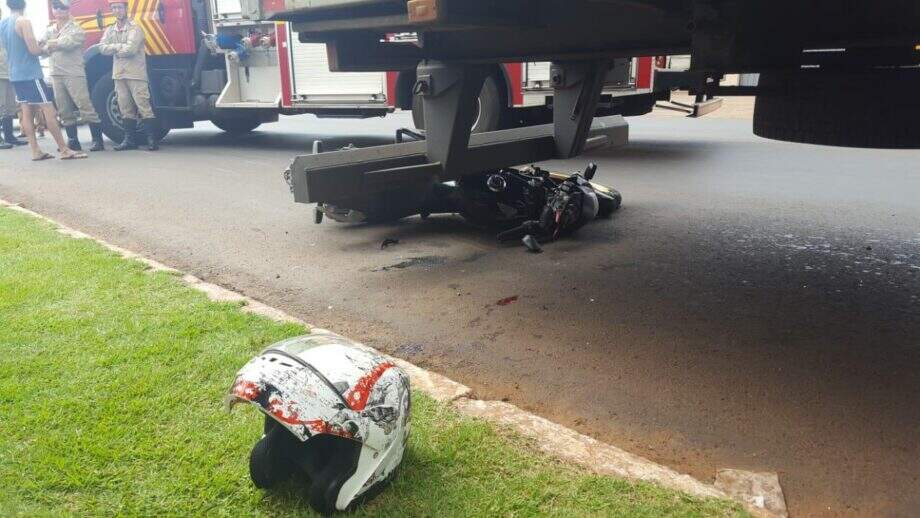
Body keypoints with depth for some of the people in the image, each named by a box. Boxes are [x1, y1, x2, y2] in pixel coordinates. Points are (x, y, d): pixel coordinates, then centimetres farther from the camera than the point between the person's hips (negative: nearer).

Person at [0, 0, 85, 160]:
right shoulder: (23, 22, -12)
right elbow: (34, 50, -17)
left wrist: (38, 44, 22)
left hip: (15, 74, 8)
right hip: (30, 74, -8)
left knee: (27, 112, 7)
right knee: (49, 110, -8)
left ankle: (36, 151, 6)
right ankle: (65, 150, -10)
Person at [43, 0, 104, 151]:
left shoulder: (75, 28, 2)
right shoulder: (50, 30, 19)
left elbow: (69, 42, -15)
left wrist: (53, 43, -1)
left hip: (74, 74, -6)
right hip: (56, 75, 6)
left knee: (85, 107, -9)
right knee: (64, 111, 6)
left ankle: (97, 139, -7)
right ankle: (72, 141, 12)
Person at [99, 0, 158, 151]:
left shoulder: (134, 28, -4)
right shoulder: (110, 30, 15)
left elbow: (130, 49, -16)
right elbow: (102, 48, 3)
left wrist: (114, 49, -1)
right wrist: (120, 46, -9)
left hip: (136, 73, -6)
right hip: (119, 74, 6)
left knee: (143, 106, -9)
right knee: (125, 108, 8)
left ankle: (152, 139, -10)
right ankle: (130, 140, 13)